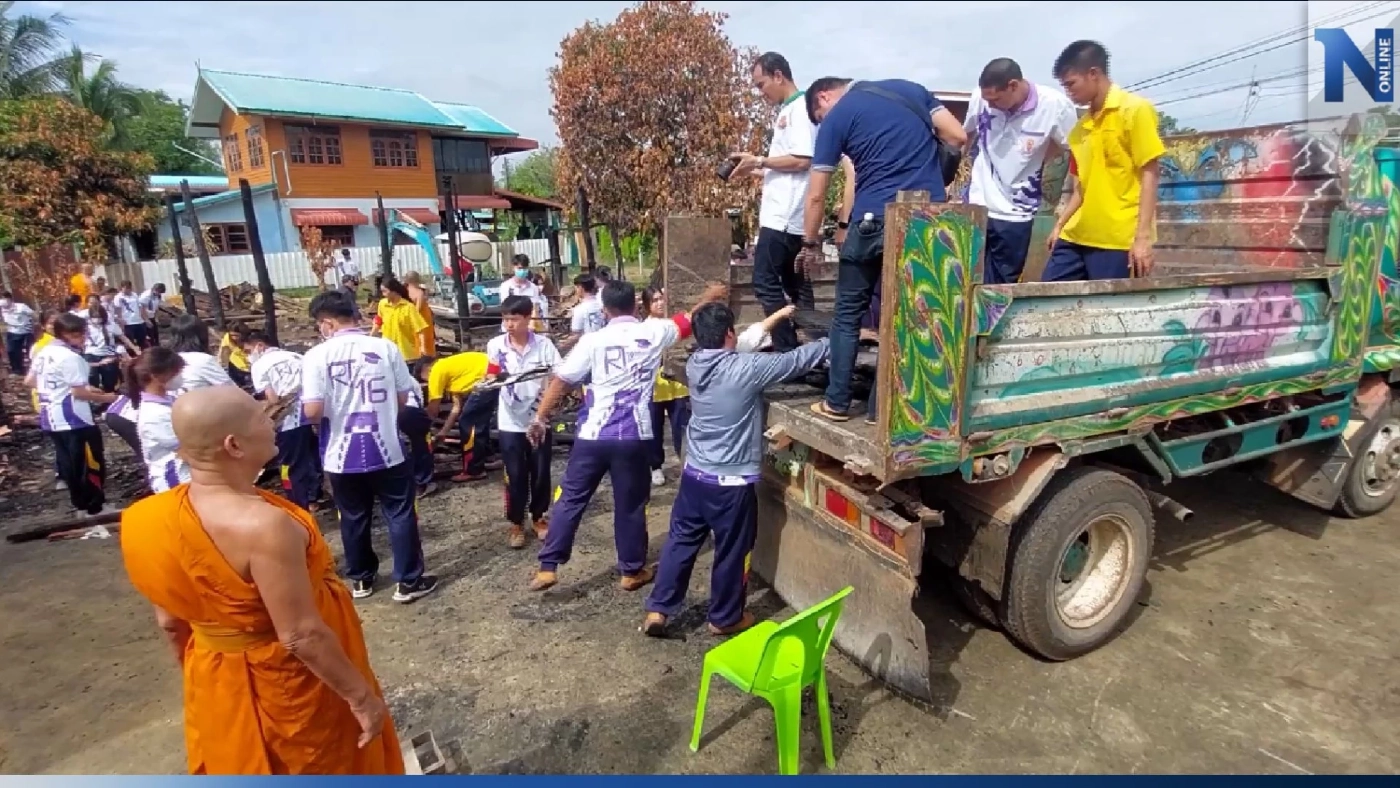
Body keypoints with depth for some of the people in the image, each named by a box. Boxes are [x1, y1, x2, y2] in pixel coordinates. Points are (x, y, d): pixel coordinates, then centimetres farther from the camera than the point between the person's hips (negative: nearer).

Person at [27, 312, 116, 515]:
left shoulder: (43, 352, 8)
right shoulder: (71, 357, -20)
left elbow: (29, 382, 17)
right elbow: (80, 393, -20)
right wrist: (105, 398, -6)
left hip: (50, 418, 9)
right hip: (73, 419, -9)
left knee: (67, 458, 18)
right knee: (91, 461, 1)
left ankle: (79, 500, 29)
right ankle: (95, 504, 7)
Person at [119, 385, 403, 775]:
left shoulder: (161, 515, -9)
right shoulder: (262, 524, -34)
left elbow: (171, 621, 3)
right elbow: (302, 636, -29)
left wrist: (196, 676, 19)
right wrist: (361, 695, -17)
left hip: (219, 682, 7)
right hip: (290, 684, -7)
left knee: (246, 770, 28)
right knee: (328, 770, 18)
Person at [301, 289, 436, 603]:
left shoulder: (317, 355, -10)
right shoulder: (386, 347, -6)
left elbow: (313, 412, -14)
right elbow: (403, 398, -1)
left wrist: (334, 416, 8)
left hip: (341, 454, 1)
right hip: (386, 449, 0)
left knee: (353, 518, 17)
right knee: (400, 515, 9)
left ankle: (361, 579, 32)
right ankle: (408, 581, 16)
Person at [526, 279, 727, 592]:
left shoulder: (593, 340, -4)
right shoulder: (654, 333, 1)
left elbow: (559, 380, -4)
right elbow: (687, 320, 19)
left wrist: (540, 418, 5)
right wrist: (708, 297, 38)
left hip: (593, 435, 0)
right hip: (634, 437, 1)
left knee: (571, 499, 12)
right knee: (630, 504, 12)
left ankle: (548, 567, 16)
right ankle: (632, 571, 25)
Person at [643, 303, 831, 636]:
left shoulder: (695, 365, 0)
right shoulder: (745, 369, -19)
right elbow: (798, 359, -9)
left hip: (695, 473, 6)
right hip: (732, 481, -6)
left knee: (681, 541, 17)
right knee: (732, 551, 12)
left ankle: (658, 608, 22)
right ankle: (725, 618, 29)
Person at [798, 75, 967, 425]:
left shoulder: (835, 118, 4)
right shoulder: (910, 88, 17)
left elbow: (816, 196, 3)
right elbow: (959, 138, 11)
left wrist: (810, 243, 16)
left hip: (876, 219, -4)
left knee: (849, 312, 10)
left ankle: (837, 402, 13)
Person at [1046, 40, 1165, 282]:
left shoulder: (1135, 110, -3)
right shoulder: (1081, 127, 16)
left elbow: (1150, 175, -8)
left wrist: (1143, 237, -15)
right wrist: (1060, 225, 15)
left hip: (1117, 240, -7)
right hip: (1076, 236, 7)